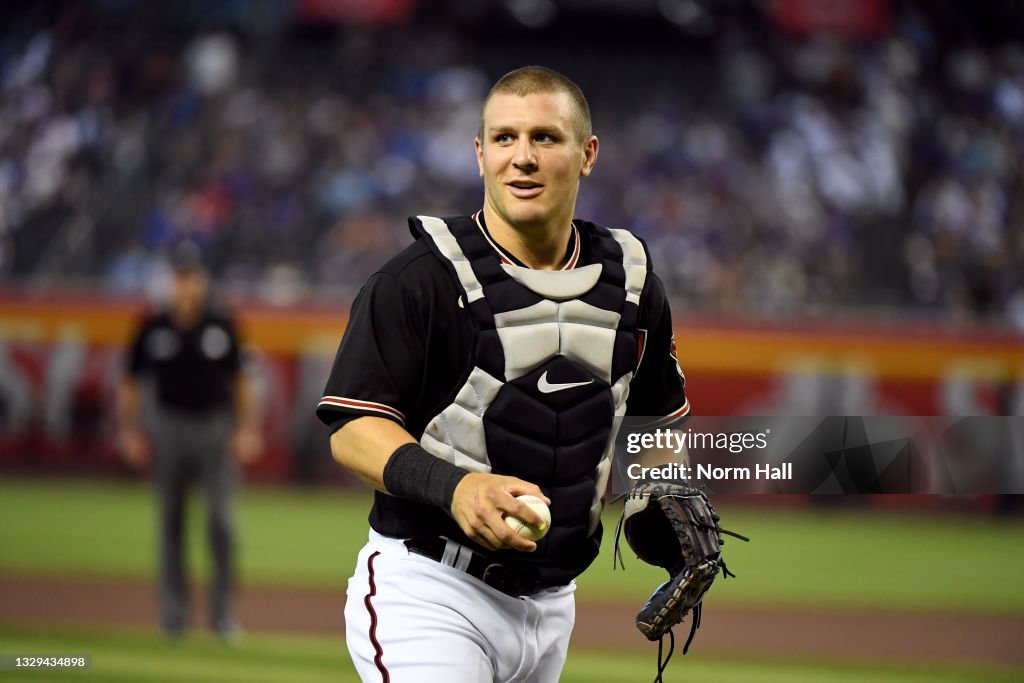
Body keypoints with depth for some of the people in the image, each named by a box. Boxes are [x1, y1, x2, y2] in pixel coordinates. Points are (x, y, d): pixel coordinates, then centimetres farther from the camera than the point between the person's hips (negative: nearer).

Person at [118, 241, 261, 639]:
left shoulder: (221, 327, 0)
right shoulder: (153, 329, 0)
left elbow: (240, 381, 7)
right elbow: (130, 382, 8)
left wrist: (247, 430, 0)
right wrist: (130, 433, 2)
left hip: (215, 427, -1)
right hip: (170, 428, 1)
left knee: (221, 520, -8)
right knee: (171, 522, 5)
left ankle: (223, 613, 0)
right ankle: (173, 615, 12)